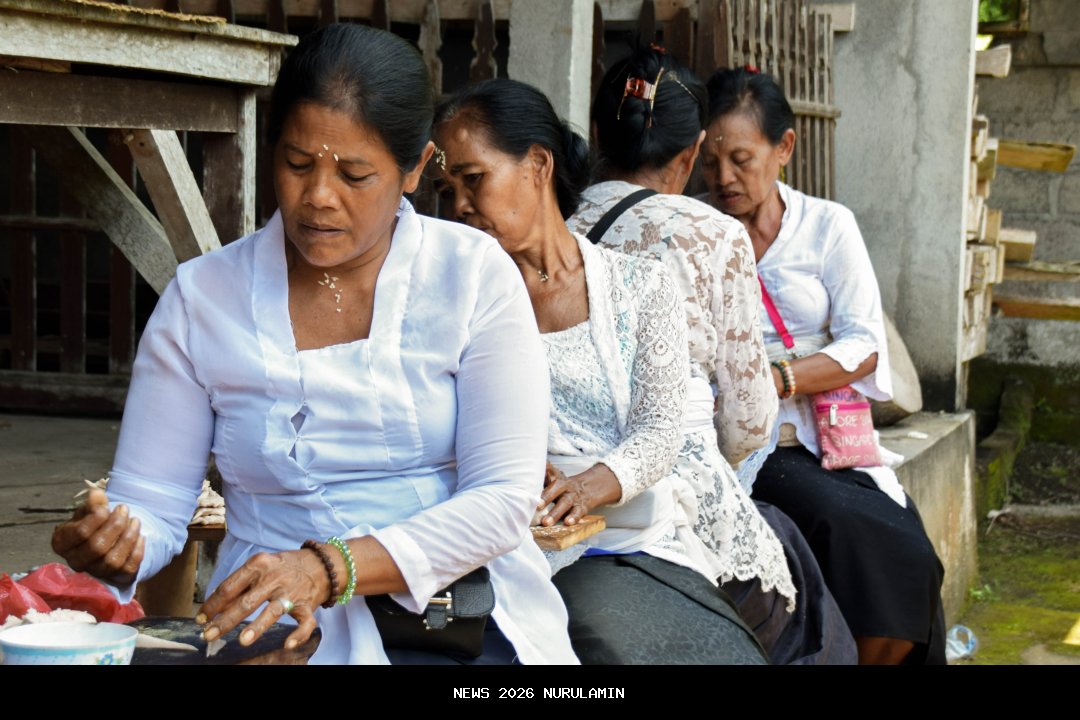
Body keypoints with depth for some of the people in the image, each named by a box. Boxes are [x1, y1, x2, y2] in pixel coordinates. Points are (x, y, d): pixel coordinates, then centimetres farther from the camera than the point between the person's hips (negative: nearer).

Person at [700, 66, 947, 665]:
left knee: (905, 552, -22)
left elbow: (865, 346, 0)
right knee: (846, 527, -28)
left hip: (831, 439, 2)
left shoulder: (827, 225, 9)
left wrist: (776, 380, -15)